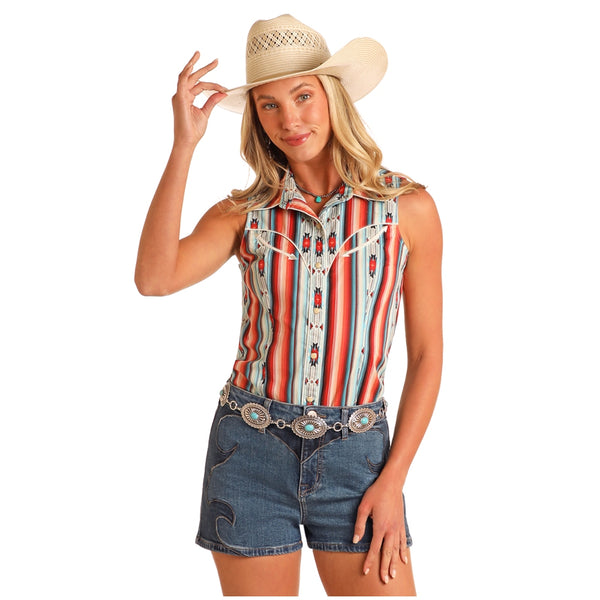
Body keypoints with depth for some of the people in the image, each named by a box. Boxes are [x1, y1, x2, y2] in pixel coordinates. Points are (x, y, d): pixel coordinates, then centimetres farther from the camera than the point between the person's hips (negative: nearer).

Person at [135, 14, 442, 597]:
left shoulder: (407, 207, -2)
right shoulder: (245, 214, 0)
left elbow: (426, 353, 1)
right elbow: (154, 278, -18)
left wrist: (393, 481, -4)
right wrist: (184, 143, -16)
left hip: (355, 457, 0)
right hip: (251, 452, 1)